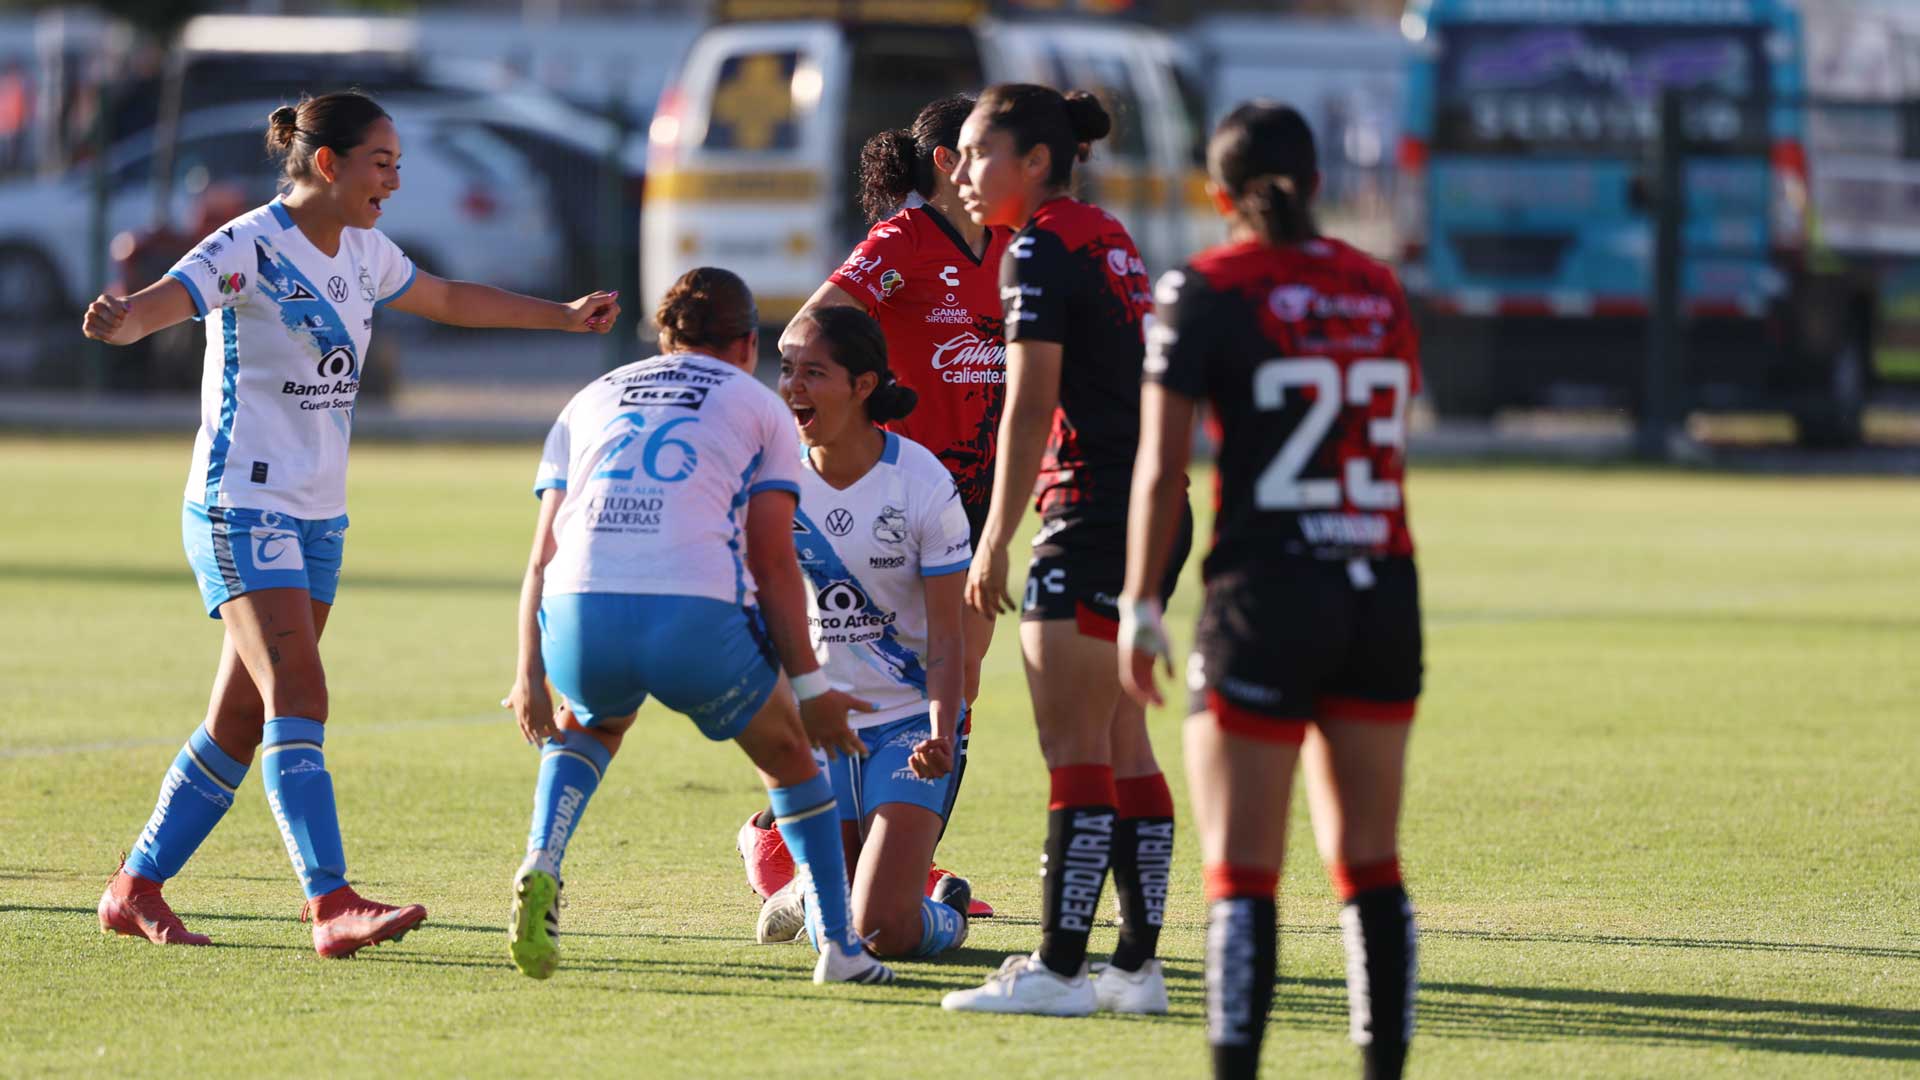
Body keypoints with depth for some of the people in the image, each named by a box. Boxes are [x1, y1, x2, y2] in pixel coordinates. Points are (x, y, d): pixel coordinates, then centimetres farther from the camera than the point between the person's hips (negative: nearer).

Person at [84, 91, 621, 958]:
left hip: (317, 520, 8)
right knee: (297, 696, -20)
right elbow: (161, 302, -31)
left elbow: (451, 300, 30)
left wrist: (563, 316, 39)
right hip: (243, 507, -8)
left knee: (242, 722, 8)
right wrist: (121, 321, -55)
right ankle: (331, 905, -29)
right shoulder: (251, 248, -14)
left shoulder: (362, 253, 11)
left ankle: (136, 890, 18)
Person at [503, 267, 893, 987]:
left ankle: (540, 867, 10)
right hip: (696, 617, -3)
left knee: (592, 723, 36)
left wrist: (529, 674, 18)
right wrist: (809, 685, 12)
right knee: (788, 753, 23)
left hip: (580, 616, 3)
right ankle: (838, 947, 16)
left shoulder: (592, 400, 29)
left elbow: (543, 556, 20)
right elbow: (773, 563, 11)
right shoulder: (759, 406, 21)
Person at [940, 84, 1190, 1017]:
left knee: (1074, 749, -9)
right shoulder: (1108, 239, 17)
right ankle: (1137, 965, 12)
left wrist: (995, 539, -15)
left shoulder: (1042, 249, -10)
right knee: (1122, 746, 11)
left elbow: (1030, 406, -16)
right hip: (1147, 513, 10)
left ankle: (1059, 968, -10)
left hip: (1092, 511, -10)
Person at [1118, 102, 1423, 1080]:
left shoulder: (1208, 290, -3)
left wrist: (1139, 605, -1)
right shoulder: (1378, 288, 10)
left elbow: (1161, 466, -6)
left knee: (1240, 867, -4)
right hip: (1383, 588, 4)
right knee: (1369, 864, 9)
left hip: (1268, 595, -4)